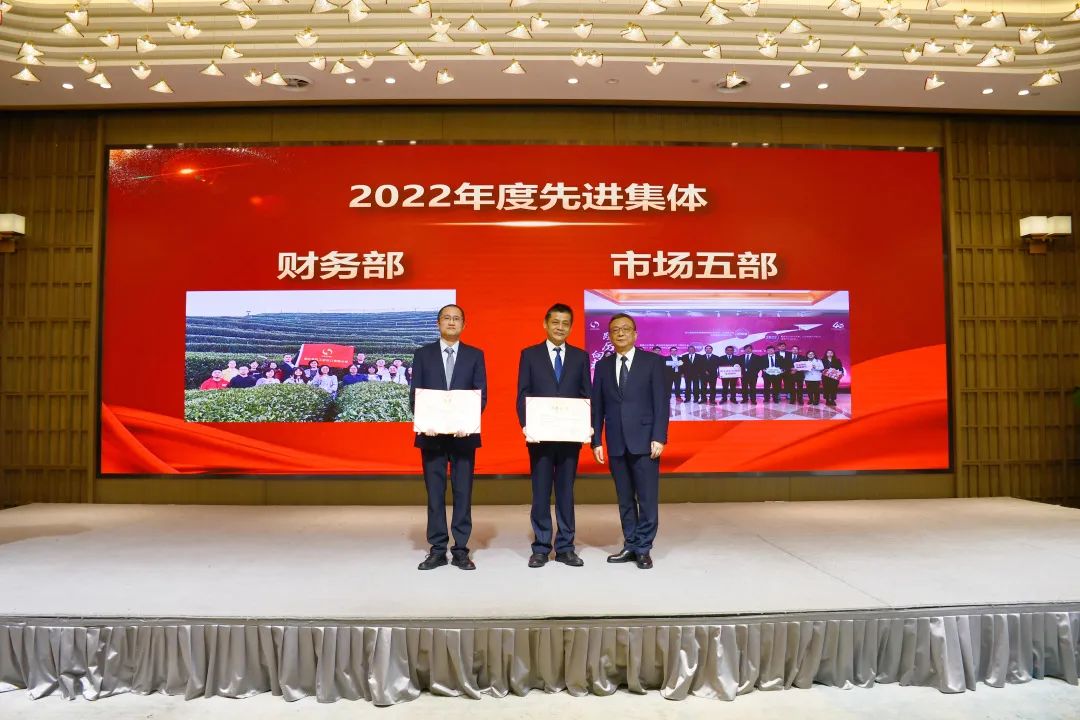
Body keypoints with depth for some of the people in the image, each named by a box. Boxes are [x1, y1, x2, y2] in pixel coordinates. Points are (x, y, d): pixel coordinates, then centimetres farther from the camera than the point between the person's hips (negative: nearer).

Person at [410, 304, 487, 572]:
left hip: (464, 433, 0)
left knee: (463, 492, 4)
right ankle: (437, 550, 14)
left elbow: (482, 395, 1)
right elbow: (414, 394, 3)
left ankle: (461, 550, 13)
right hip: (431, 433, 0)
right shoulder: (423, 354, 7)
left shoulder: (475, 355, 6)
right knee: (435, 493, 5)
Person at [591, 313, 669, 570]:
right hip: (616, 443, 3)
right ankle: (630, 546, 19)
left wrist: (659, 437, -11)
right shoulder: (603, 365, 10)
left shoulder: (653, 361, 1)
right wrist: (596, 441, 2)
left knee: (647, 498, 0)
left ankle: (643, 549, 11)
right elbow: (597, 406, 8)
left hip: (644, 440, -3)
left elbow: (661, 402, -4)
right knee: (625, 499, 9)